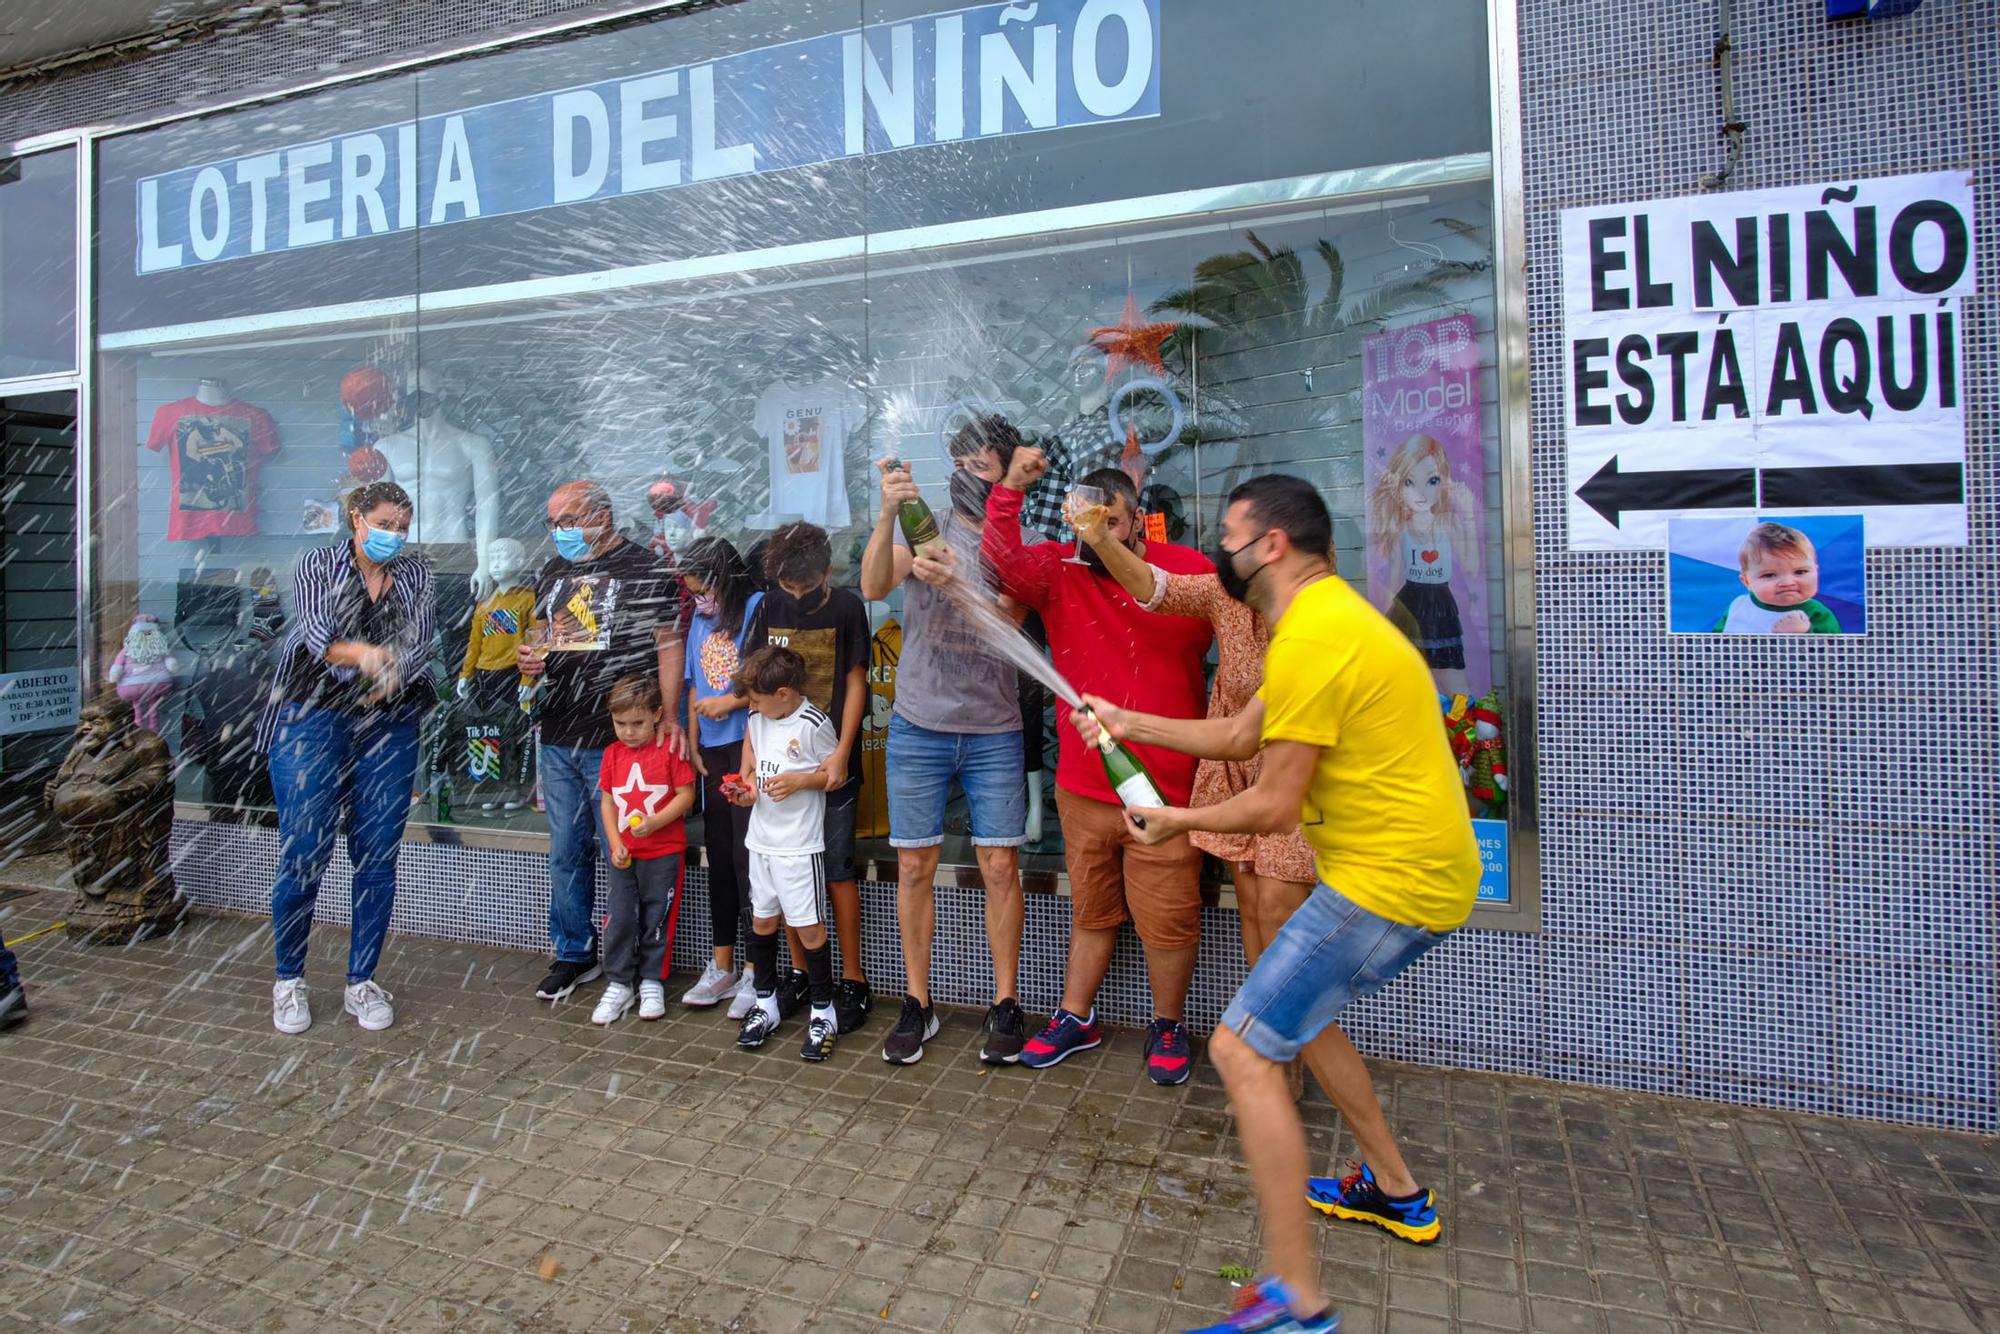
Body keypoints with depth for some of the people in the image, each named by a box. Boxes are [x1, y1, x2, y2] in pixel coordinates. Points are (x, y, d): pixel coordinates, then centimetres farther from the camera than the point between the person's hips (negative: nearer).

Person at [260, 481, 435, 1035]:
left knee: (378, 856, 2)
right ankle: (288, 980, 15)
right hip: (313, 719, -2)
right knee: (302, 853, -3)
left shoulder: (416, 576, 12)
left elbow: (420, 646, 1)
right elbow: (315, 635, -10)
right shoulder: (318, 564, 6)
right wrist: (362, 652, -31)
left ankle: (361, 982, 14)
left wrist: (390, 674, -20)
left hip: (388, 726, 2)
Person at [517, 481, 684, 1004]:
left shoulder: (646, 569, -5)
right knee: (566, 852, 14)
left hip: (619, 739, -6)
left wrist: (670, 716, -18)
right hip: (558, 738, 7)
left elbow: (668, 643, -9)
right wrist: (529, 660, 2)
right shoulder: (552, 572, 17)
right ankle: (574, 953, 28)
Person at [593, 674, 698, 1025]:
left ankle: (652, 982, 22)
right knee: (619, 919, 6)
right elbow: (607, 801, 8)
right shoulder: (613, 753, 5)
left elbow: (686, 795, -11)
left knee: (657, 919, 7)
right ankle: (618, 984, 20)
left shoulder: (670, 749, -10)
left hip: (663, 853, -4)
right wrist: (615, 843, -3)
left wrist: (653, 822, -21)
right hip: (623, 855, 4)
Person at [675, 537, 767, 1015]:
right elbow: (695, 687, 18)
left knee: (748, 856, -5)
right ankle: (721, 967, 23)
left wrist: (732, 702, -12)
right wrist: (693, 742, 11)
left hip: (750, 746, -7)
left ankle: (756, 972, 5)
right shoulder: (699, 619, 16)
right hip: (712, 752, 7)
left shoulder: (757, 608, -7)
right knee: (718, 855, 12)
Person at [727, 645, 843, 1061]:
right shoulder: (758, 719, 5)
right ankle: (765, 1004, 30)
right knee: (762, 921, 16)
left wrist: (799, 781, -21)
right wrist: (744, 783, 3)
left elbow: (837, 772, -9)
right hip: (761, 839, 8)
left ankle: (823, 1014, 12)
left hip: (799, 844, -7)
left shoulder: (813, 725, -16)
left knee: (807, 926, -2)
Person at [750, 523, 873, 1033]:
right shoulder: (770, 607, 5)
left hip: (830, 760, -3)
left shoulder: (846, 608, -3)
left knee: (836, 870, -1)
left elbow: (856, 683, -3)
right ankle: (799, 972, 22)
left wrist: (841, 754, -13)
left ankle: (853, 980, 11)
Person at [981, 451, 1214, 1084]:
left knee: (1168, 920, 9)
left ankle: (1167, 1026, 33)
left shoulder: (1193, 571, -5)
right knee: (1091, 912, 20)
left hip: (1165, 791, -2)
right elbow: (1003, 560, -18)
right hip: (1083, 787, 2)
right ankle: (1076, 1019, 38)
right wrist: (1010, 489, -31)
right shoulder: (1059, 570, 0)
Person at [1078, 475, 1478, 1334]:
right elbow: (1240, 736, 18)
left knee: (1243, 1049, -8)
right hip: (1418, 870, 11)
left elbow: (1276, 806, -19)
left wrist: (1177, 822, -3)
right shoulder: (1331, 615, 13)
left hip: (1392, 881, -11)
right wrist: (1129, 723, 18)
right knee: (1297, 1010, 26)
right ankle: (1395, 1192, 40)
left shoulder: (1312, 636, -21)